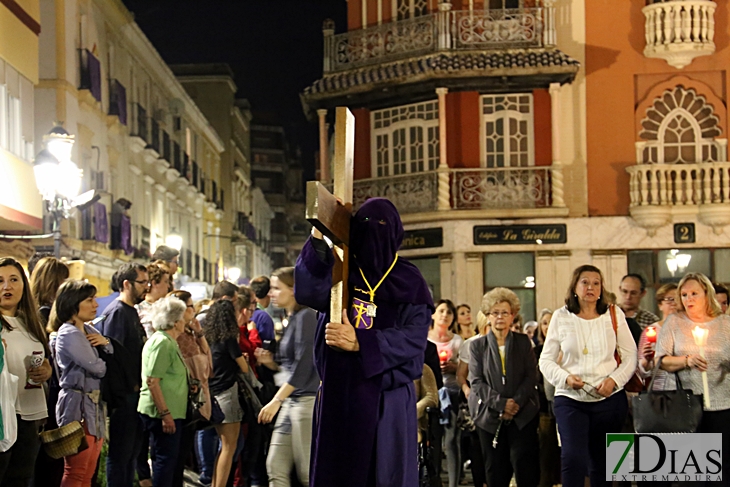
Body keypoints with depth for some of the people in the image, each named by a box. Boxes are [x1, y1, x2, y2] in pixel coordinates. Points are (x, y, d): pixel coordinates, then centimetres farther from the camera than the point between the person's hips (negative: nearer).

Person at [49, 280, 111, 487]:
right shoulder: (69, 334, -13)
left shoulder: (89, 331, 14)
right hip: (78, 404, -9)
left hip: (95, 404, 9)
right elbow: (97, 367, -16)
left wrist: (105, 343, -5)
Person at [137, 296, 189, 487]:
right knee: (165, 459, -7)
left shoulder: (169, 342, 17)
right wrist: (165, 414, -24)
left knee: (167, 459, 14)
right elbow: (152, 381, -23)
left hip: (169, 413, 11)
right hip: (164, 414, -11)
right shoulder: (162, 342, -16)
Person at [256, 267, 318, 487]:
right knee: (276, 468, 6)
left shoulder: (305, 317, -11)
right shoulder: (291, 320, 17)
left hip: (307, 400, -9)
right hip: (290, 401, 9)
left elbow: (303, 365, -19)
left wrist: (277, 400, -21)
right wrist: (270, 362, 4)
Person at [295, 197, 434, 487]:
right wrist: (318, 236, -23)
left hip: (389, 399, -1)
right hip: (340, 395, 1)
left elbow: (414, 337, -9)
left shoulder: (409, 282, 4)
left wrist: (359, 343, -20)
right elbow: (307, 292, -15)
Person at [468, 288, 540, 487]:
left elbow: (531, 376, 1)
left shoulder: (523, 342, 8)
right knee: (496, 471, 2)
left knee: (524, 466, -8)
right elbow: (477, 382, -2)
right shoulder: (478, 345, 7)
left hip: (523, 414, 0)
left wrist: (516, 403, -13)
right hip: (490, 416, 0)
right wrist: (501, 403, -14)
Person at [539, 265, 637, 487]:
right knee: (573, 459, -18)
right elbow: (546, 360, 4)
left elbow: (630, 356, 5)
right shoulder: (561, 317, 2)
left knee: (602, 463, 11)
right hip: (570, 399, -1)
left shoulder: (614, 315, 4)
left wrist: (614, 380, -12)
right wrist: (566, 377, -14)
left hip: (609, 399, 2)